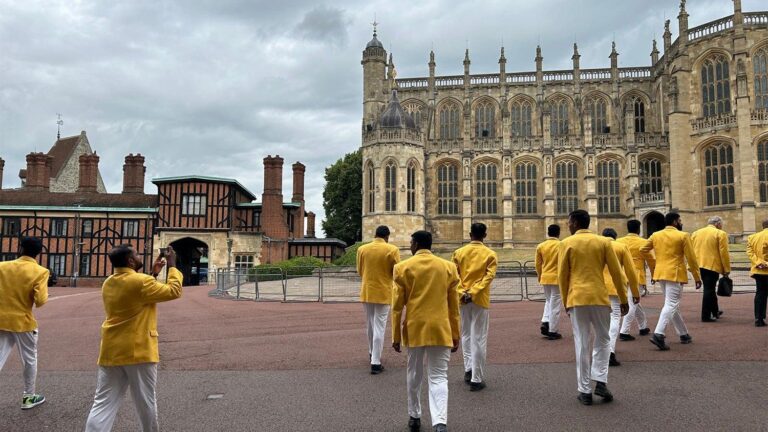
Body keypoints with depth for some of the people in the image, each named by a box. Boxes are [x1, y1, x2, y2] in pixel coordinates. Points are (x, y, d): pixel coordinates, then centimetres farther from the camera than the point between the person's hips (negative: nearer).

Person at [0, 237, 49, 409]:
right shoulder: (40, 271, -12)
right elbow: (40, 300, -19)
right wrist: (43, 297, 3)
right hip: (23, 322, -3)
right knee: (30, 360, 14)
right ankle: (28, 397, 25)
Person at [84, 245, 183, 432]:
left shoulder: (108, 283, 9)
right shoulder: (141, 282, -16)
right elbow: (173, 291, -8)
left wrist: (153, 274, 20)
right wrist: (172, 266, 1)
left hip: (111, 352, 6)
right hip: (139, 351, -6)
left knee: (103, 404, 4)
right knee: (146, 401, 12)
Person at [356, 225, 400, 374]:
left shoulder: (362, 249, 0)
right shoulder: (392, 250, -10)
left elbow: (360, 271, 9)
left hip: (366, 292, 4)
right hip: (383, 293, -4)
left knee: (370, 324, 20)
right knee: (379, 327, 0)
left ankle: (372, 353, 37)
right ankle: (375, 363, 0)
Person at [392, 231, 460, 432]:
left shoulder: (403, 267, -3)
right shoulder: (448, 267, 2)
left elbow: (397, 305, -2)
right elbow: (453, 305, 5)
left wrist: (396, 336, 6)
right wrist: (455, 335, 12)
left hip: (414, 329, 0)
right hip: (440, 330, 0)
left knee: (414, 374, 17)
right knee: (438, 377, 2)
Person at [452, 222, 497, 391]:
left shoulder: (459, 252, 3)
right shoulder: (490, 254, -4)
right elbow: (489, 276, -14)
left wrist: (462, 293, -10)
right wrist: (473, 293, -18)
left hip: (463, 299, 3)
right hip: (480, 300, -3)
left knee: (466, 335, 19)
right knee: (478, 339, 0)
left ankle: (468, 370, 20)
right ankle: (477, 379, 2)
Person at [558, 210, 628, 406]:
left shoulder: (566, 243, 0)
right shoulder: (603, 242, 4)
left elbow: (562, 276, 0)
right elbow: (616, 272, 4)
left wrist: (566, 302, 11)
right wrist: (623, 299, 13)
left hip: (576, 298, -1)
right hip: (599, 297, 1)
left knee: (582, 344, 4)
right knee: (603, 340, 18)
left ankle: (585, 391, 8)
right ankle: (600, 381, 7)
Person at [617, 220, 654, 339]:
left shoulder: (619, 242, 4)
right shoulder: (643, 243, -5)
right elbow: (651, 261, 2)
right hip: (637, 278, -5)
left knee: (635, 302, 20)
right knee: (633, 304, -4)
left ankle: (643, 327, 34)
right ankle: (624, 332, -9)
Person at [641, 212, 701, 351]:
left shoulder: (655, 235, 9)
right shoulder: (683, 236, -5)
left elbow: (642, 250, 13)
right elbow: (691, 259, -5)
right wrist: (697, 277, 3)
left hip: (660, 273, 6)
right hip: (675, 274, -6)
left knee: (672, 304, 17)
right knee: (671, 304, -8)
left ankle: (683, 334, 28)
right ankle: (658, 334, -22)